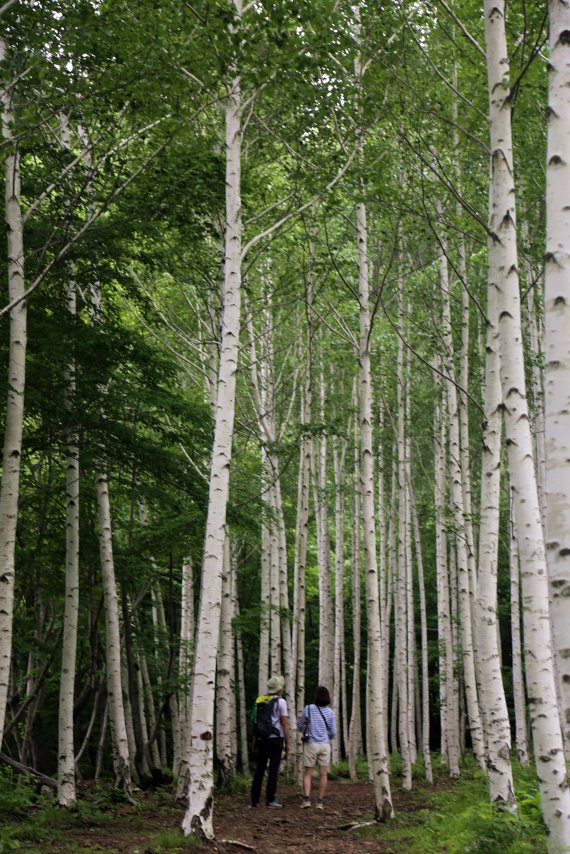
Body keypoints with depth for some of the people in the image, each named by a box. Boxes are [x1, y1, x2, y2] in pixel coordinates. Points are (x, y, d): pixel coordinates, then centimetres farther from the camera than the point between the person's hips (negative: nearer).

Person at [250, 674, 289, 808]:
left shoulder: (260, 701, 10)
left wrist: (256, 740, 18)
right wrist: (287, 743, -3)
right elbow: (284, 723, -8)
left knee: (259, 768, 8)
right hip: (275, 738, -5)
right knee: (273, 769, -3)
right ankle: (270, 799, -7)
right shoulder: (280, 702, -5)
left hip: (262, 739, 5)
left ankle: (255, 799, 8)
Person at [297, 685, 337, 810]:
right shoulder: (330, 712, -1)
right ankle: (320, 801, 6)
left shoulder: (308, 709, -6)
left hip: (311, 743, -1)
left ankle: (306, 798, -10)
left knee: (308, 773, 5)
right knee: (323, 773, 6)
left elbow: (300, 726, 2)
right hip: (325, 744, 1)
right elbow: (333, 732, 4)